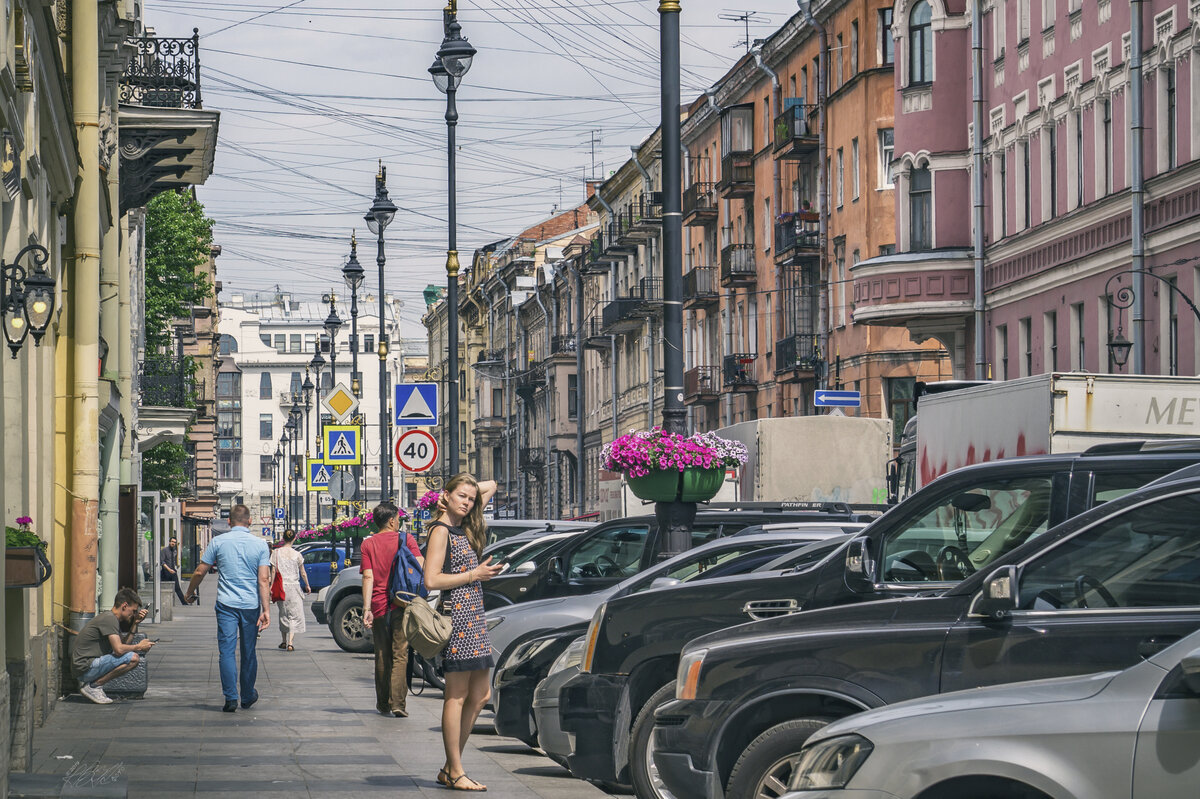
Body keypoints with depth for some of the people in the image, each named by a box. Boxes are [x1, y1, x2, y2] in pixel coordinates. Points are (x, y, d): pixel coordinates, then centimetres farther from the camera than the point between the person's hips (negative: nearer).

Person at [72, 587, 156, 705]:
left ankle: (92, 683, 11)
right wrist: (139, 647, -6)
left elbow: (123, 643, 21)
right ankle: (93, 685, -13)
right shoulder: (109, 618, -14)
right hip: (85, 667, -11)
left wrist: (135, 624, 14)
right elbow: (119, 649, -21)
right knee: (132, 658, -21)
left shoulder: (110, 617, 18)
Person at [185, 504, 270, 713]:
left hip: (226, 604, -1)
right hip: (251, 605, 2)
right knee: (249, 652, 13)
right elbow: (263, 580, -5)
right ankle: (248, 696, 24)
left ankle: (231, 698, -10)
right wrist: (266, 610, -6)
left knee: (227, 652, -2)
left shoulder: (219, 541, 0)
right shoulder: (260, 544, 1)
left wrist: (190, 592, 22)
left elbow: (200, 572, 4)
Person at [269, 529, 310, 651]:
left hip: (281, 586, 2)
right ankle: (290, 643, -12)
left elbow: (273, 571, -3)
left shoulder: (276, 553, -2)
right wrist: (307, 585, 17)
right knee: (294, 615, 1)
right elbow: (303, 573, 3)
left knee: (283, 614, 17)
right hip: (294, 586, -2)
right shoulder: (297, 555, -5)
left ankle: (284, 642, 25)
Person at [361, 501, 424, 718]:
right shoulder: (406, 539, 1)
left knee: (382, 657, 12)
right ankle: (397, 704, -12)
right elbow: (421, 566, -8)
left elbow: (368, 577, -5)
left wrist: (367, 608, -8)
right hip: (401, 605, -1)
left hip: (378, 607, 2)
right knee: (400, 656, -1)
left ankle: (383, 704, 18)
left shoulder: (368, 544, 3)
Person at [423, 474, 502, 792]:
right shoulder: (441, 530, -8)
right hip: (455, 615, -9)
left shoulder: (464, 528, 16)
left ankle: (450, 768, 12)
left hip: (473, 618, 9)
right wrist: (475, 575, -12)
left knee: (480, 695, 9)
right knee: (457, 696, -7)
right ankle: (455, 772, -4)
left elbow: (490, 486, 30)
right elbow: (432, 579, -17)